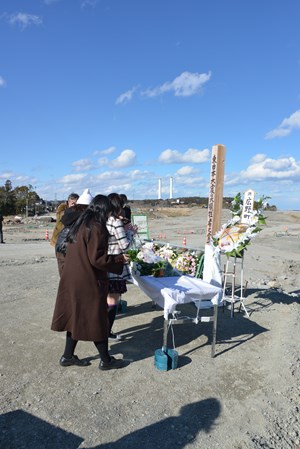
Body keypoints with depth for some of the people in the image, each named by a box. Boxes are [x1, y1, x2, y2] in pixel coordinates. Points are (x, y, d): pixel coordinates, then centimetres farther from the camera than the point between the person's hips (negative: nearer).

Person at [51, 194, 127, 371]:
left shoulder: (82, 224, 10)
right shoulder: (96, 228, -18)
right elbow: (97, 259, -22)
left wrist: (113, 258, 17)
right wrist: (119, 260, -9)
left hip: (74, 279, 9)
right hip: (88, 281, -9)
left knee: (77, 316, 18)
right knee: (96, 319, 4)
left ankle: (68, 355, 30)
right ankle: (106, 360, 20)